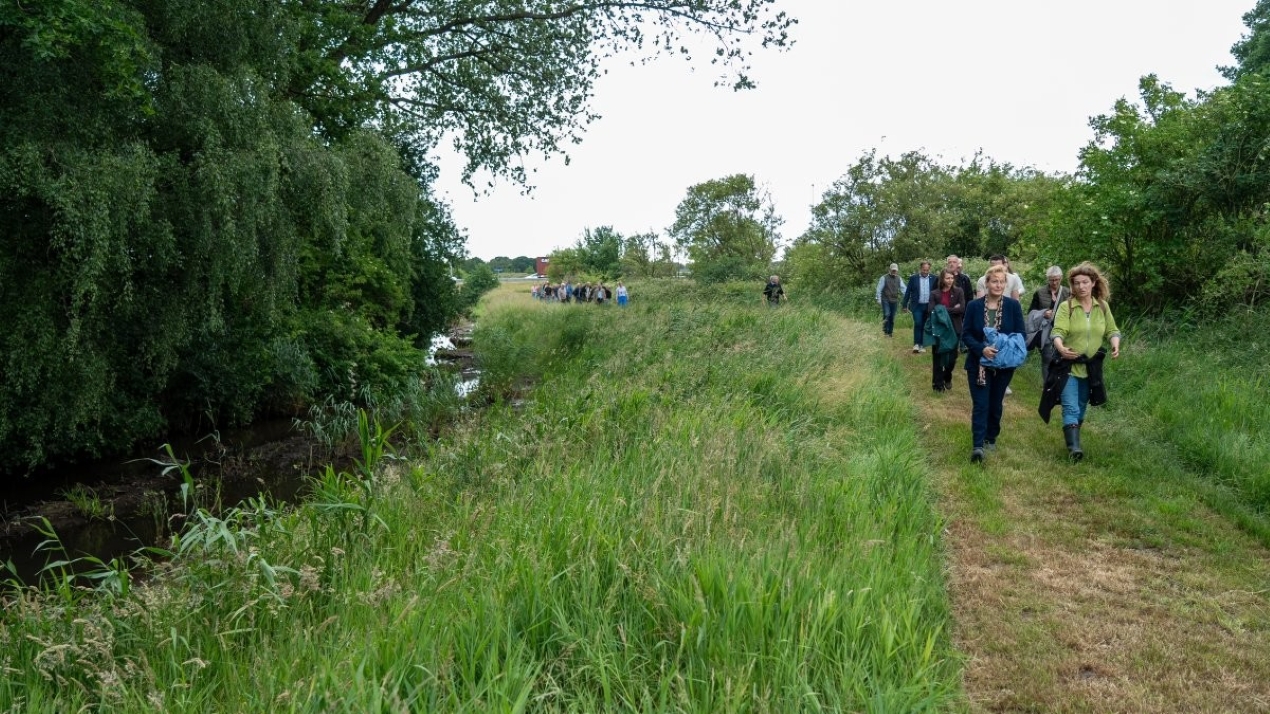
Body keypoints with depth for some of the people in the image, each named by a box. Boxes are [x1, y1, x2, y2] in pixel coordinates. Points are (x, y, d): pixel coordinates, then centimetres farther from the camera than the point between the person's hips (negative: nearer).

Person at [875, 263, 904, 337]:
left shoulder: (898, 279, 9)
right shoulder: (884, 278, -3)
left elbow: (903, 289, 2)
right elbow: (879, 289, -4)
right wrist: (878, 299, -12)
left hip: (894, 300, 4)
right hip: (885, 300, -4)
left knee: (892, 317, 5)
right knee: (887, 315, -17)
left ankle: (890, 332, 14)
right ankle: (885, 330, -5)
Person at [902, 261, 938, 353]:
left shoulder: (933, 278, 2)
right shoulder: (913, 278, -1)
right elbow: (908, 292, 2)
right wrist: (905, 305, 0)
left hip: (928, 306, 2)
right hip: (917, 306, -2)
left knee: (924, 326, 7)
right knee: (917, 324, -14)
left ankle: (921, 345, 15)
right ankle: (916, 344, -6)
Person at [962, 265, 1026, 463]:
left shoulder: (1013, 306, -3)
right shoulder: (974, 306, -5)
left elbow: (1020, 335, -1)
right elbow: (966, 335, -5)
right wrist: (982, 349, -21)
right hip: (978, 363, -1)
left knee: (996, 404, 14)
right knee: (980, 405, -8)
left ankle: (990, 438, 32)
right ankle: (977, 445, -12)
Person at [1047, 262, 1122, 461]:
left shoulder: (1103, 306, 4)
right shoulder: (1066, 306, -9)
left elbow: (1112, 330, 10)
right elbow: (1058, 332, -19)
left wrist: (1115, 346, -12)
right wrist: (1061, 348, -41)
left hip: (1091, 368, 4)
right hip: (1068, 366, -4)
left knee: (1081, 409, 16)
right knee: (1071, 408, -14)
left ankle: (1072, 439, 33)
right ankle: (1074, 447, -19)